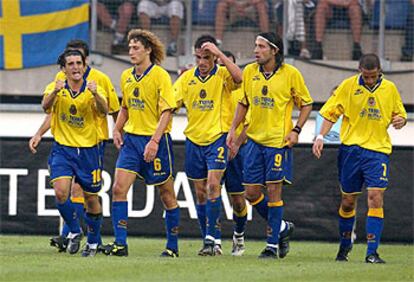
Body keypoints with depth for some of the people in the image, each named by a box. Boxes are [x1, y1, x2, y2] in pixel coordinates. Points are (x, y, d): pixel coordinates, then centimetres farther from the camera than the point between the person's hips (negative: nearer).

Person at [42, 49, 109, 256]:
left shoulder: (93, 89, -6)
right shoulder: (56, 88, -4)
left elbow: (104, 111, -23)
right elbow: (46, 107, -23)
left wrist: (95, 94, -42)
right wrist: (55, 92, -43)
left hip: (88, 150, 0)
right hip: (62, 148, 0)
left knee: (91, 198, 7)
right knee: (61, 191, -19)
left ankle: (93, 242, 27)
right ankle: (74, 231, 5)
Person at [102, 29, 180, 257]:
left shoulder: (160, 76, -10)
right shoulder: (126, 76, 9)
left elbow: (167, 111, -14)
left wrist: (155, 141, -22)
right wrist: (117, 130, 10)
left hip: (155, 140, -6)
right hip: (131, 138, 6)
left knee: (166, 194, 4)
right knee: (118, 188, -8)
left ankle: (172, 246, 15)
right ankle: (120, 243, -7)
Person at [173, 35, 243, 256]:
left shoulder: (222, 75, -5)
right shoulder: (187, 77, 7)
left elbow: (238, 78, -27)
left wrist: (219, 54, -26)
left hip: (217, 138, -5)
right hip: (194, 139, 5)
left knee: (213, 185, -18)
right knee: (200, 193, 8)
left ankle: (210, 238, -16)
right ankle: (209, 240, 17)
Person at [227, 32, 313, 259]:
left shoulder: (290, 74, -6)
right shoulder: (249, 72, 6)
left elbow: (306, 104, 2)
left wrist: (296, 130, -9)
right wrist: (233, 129, 10)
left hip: (279, 140, -5)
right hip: (254, 139, 5)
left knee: (274, 190, -6)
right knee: (251, 193, 2)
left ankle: (273, 244, 0)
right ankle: (280, 227, 25)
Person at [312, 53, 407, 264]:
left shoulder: (390, 89, 6)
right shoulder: (348, 86, 1)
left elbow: (400, 114, 17)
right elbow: (331, 113, 4)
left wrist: (400, 120, -7)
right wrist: (321, 137, -9)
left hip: (378, 150, 0)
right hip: (351, 149, 0)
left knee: (375, 197, -13)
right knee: (348, 200, 8)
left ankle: (372, 252, -13)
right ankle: (345, 245, 30)